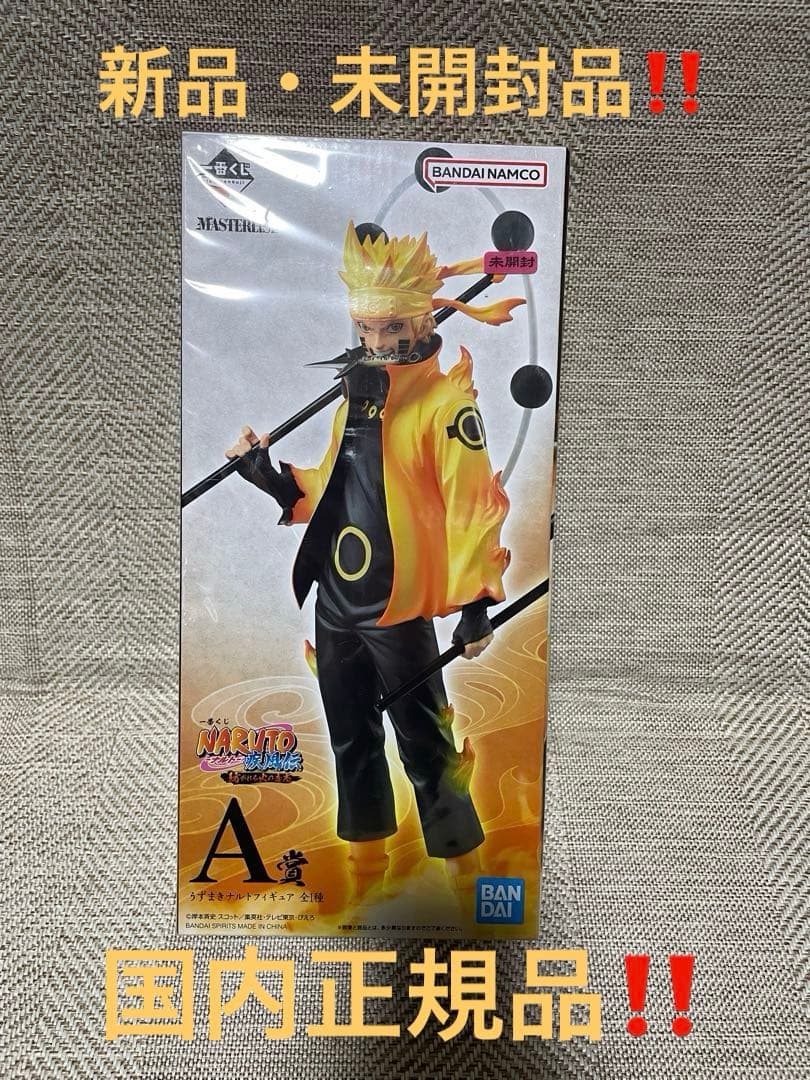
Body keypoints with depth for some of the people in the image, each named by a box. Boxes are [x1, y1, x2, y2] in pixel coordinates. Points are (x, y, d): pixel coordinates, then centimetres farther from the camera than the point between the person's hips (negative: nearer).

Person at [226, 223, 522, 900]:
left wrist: (475, 598, -17)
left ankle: (462, 867, 28)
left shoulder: (446, 400, -10)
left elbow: (472, 504, -14)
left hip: (397, 605, -7)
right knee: (351, 739, 19)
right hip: (335, 600, 8)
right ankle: (365, 862, 39)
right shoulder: (357, 392, 14)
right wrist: (271, 476, 6)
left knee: (423, 743, 5)